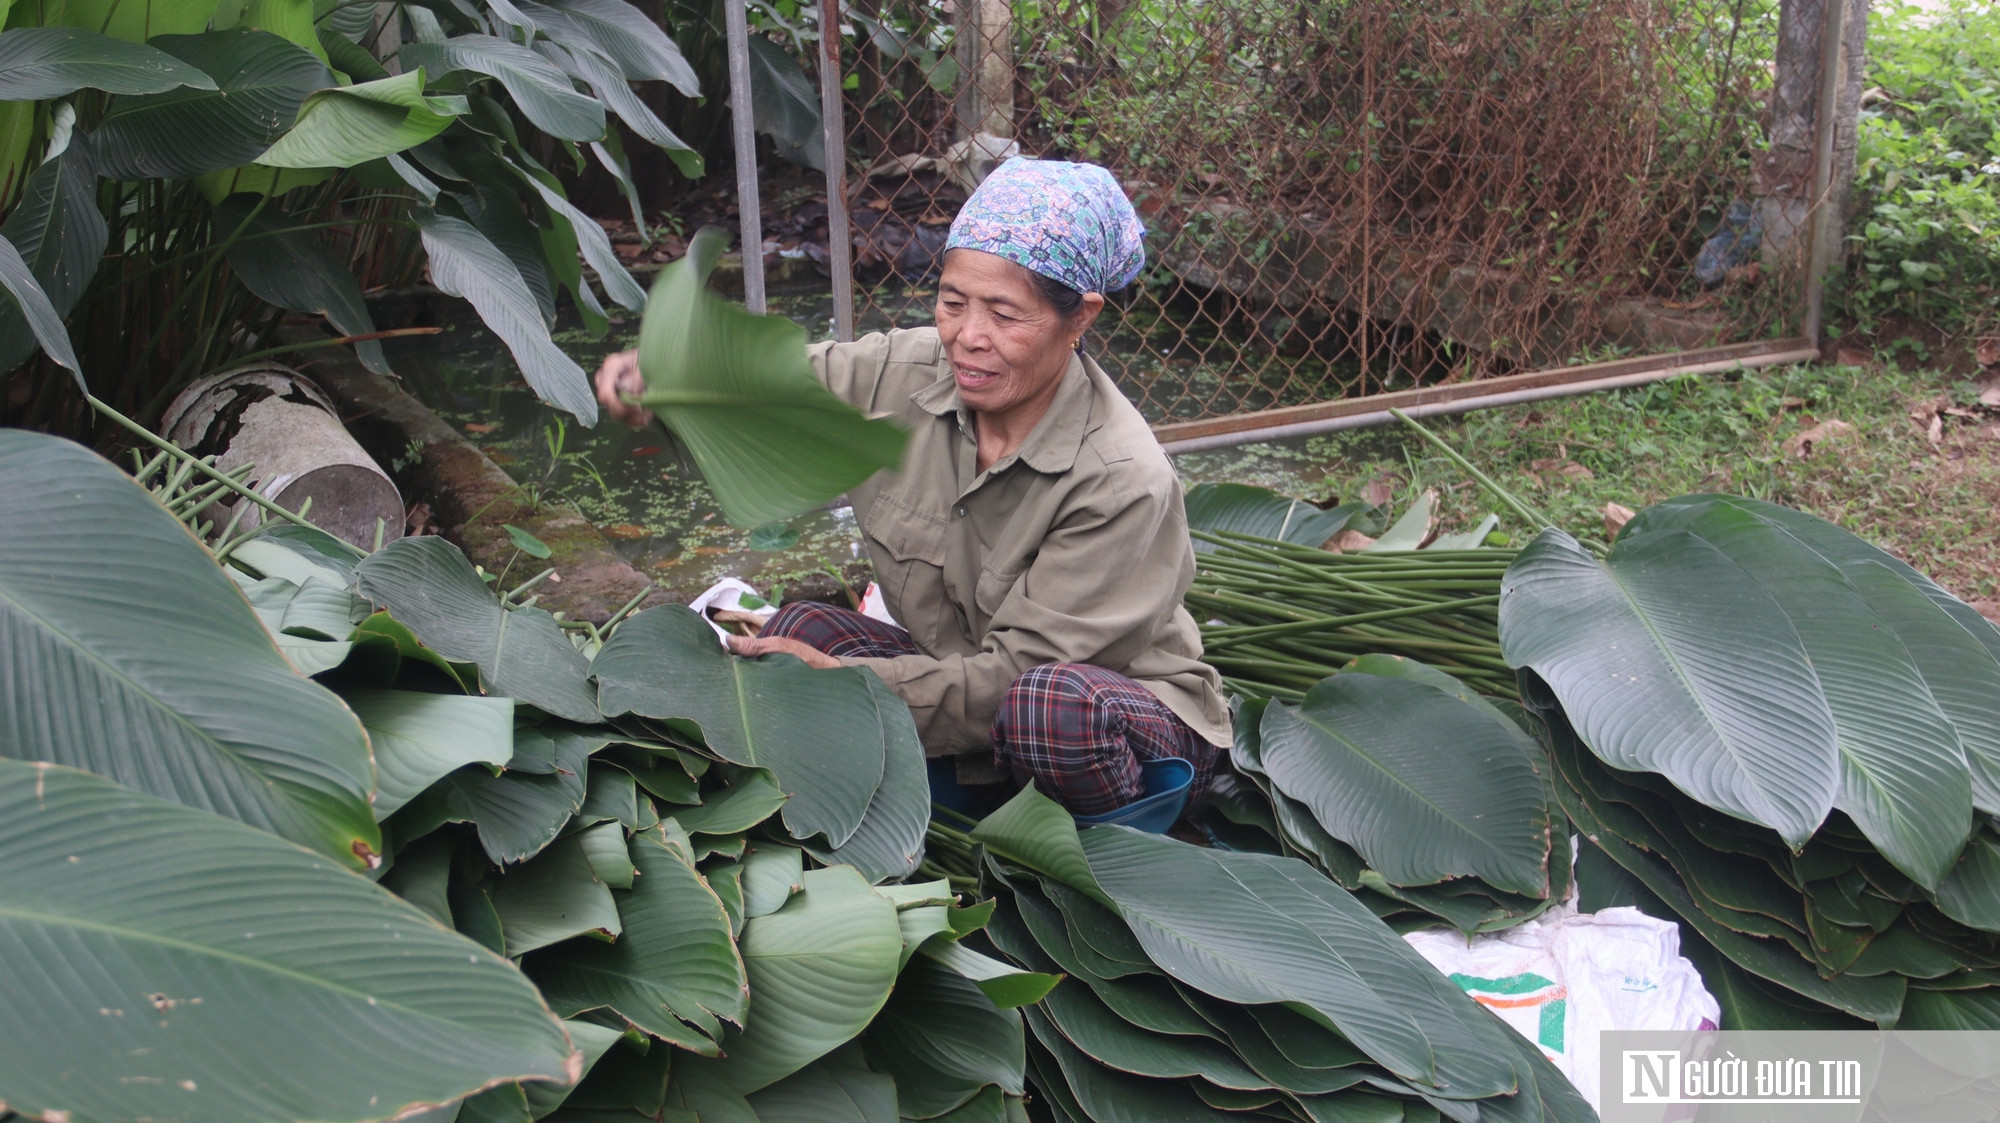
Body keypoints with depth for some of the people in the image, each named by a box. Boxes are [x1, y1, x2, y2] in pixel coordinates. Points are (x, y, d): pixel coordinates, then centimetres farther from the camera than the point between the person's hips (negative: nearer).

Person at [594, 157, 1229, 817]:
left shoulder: (1123, 481, -28)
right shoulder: (905, 375, -11)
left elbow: (1016, 669, -27)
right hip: (962, 678, 6)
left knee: (1051, 702, -40)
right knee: (798, 630, -13)